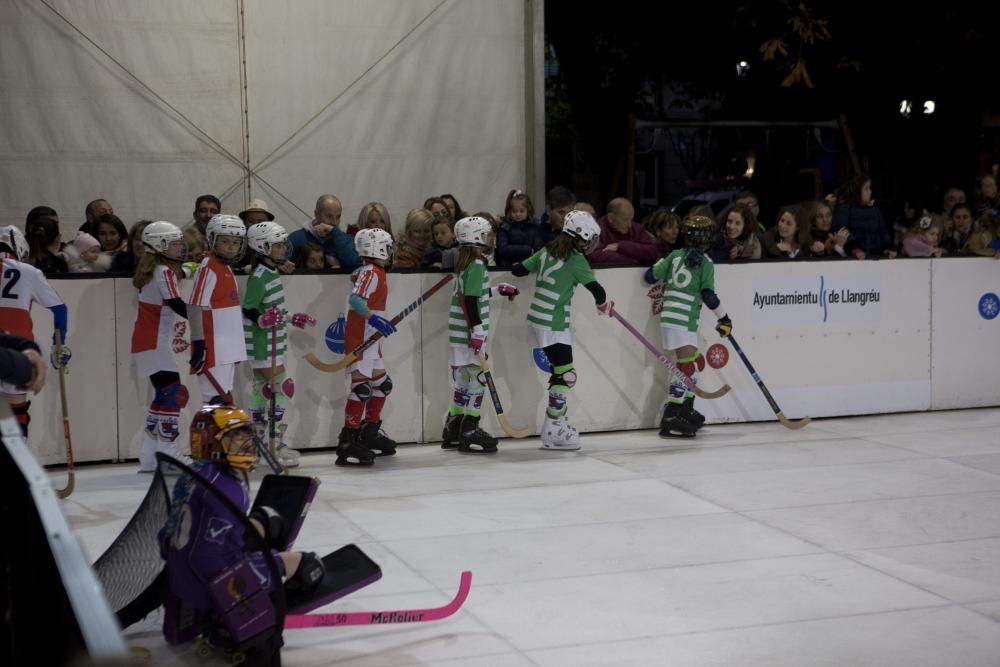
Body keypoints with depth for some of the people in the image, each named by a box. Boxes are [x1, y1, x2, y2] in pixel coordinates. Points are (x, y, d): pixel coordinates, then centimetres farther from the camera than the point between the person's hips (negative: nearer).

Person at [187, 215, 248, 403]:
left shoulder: (227, 268, 16)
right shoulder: (208, 268, -12)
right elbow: (195, 306, -18)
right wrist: (198, 342, -22)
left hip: (229, 348, 10)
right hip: (213, 347, -10)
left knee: (224, 396, 14)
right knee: (215, 397, -11)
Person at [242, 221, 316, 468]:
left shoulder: (272, 273, 12)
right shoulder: (259, 276, -17)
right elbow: (248, 310, -19)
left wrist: (292, 319, 27)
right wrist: (263, 320, -36)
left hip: (272, 341, 10)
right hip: (263, 345, -10)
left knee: (263, 388, 14)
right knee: (280, 388, -9)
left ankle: (258, 440, 22)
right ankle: (277, 444, -5)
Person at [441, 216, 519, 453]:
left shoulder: (463, 261, 14)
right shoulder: (476, 265, -15)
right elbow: (470, 299, -21)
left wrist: (498, 290, 26)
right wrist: (477, 330, -22)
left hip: (459, 334, 10)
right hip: (468, 333, -10)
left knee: (464, 380, 14)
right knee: (476, 378, -6)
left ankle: (453, 429, 18)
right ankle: (470, 431, -4)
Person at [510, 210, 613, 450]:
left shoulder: (547, 251, 8)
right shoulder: (576, 259, -12)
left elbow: (518, 269, 12)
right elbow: (596, 289, -12)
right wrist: (604, 304, 8)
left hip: (538, 319, 8)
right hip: (552, 324, -8)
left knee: (560, 371, 14)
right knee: (565, 374, -6)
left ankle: (558, 419, 19)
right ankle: (552, 429, -6)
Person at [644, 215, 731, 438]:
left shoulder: (675, 255, 11)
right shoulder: (705, 262, -4)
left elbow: (650, 276, 8)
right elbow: (708, 295, -8)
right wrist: (724, 318, 2)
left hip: (668, 316, 7)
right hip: (682, 321, -7)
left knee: (697, 362, 19)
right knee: (687, 365, -12)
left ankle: (685, 409, 25)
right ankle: (671, 418, -21)